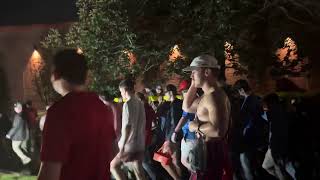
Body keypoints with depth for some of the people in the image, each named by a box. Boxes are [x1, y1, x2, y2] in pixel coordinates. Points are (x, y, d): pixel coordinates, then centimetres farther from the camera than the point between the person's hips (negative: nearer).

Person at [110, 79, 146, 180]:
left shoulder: (128, 104, -14)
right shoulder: (140, 104, 10)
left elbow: (127, 126, -20)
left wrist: (122, 146, -19)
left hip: (130, 145, -8)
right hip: (140, 145, 8)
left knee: (113, 166, 7)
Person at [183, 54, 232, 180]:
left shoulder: (214, 96, -22)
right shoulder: (207, 96, 13)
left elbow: (218, 130, -34)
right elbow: (187, 107, 24)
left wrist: (196, 126, -18)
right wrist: (193, 85, 15)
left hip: (211, 152, -11)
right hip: (207, 150, 11)